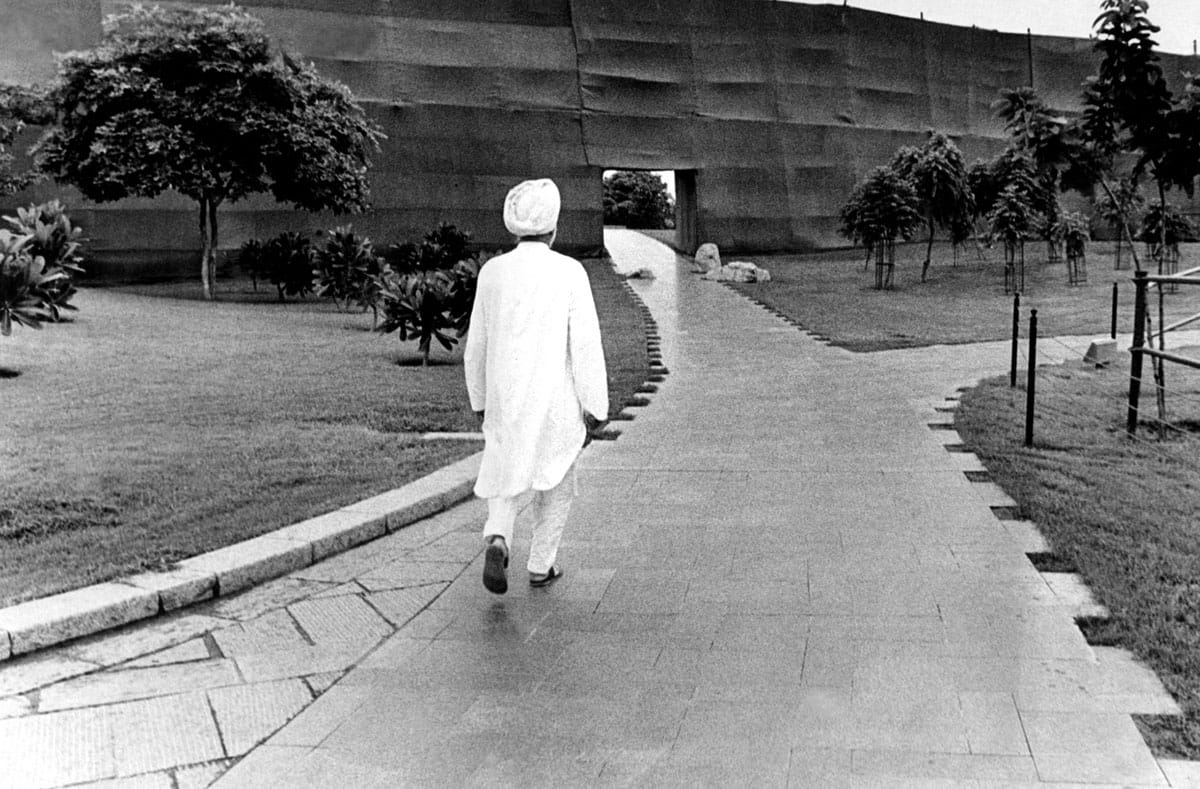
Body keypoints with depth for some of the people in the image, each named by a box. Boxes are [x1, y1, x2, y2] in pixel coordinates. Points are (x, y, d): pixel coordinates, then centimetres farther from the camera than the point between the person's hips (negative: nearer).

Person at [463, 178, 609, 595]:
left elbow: (476, 345, 7)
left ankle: (497, 540, -11)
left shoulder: (492, 271, -1)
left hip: (505, 400, 2)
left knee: (506, 478, 16)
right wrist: (593, 406, -5)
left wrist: (479, 400, 19)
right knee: (555, 482, 17)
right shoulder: (569, 272, -10)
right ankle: (541, 565, 25)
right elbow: (586, 345, -12)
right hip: (557, 402, -2)